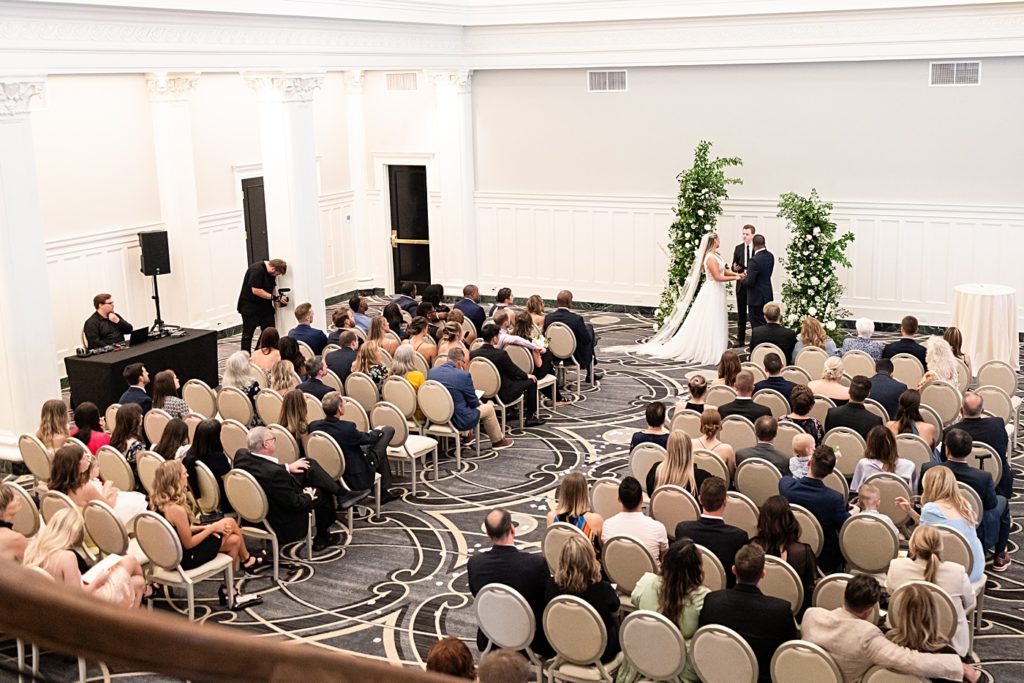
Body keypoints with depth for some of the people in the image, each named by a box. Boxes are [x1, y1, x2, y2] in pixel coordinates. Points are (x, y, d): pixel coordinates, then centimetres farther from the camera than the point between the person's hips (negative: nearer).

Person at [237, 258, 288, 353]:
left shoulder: (271, 272, 3)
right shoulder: (257, 270, -23)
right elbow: (256, 290, -26)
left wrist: (278, 299, -4)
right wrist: (274, 297, -23)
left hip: (265, 306, 8)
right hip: (250, 307, -8)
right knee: (248, 334, -1)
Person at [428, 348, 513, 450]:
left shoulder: (431, 372, -4)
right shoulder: (463, 375, -21)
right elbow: (474, 402, -9)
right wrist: (478, 402, 15)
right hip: (459, 421, -6)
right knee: (489, 408, 18)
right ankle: (497, 440, 34)